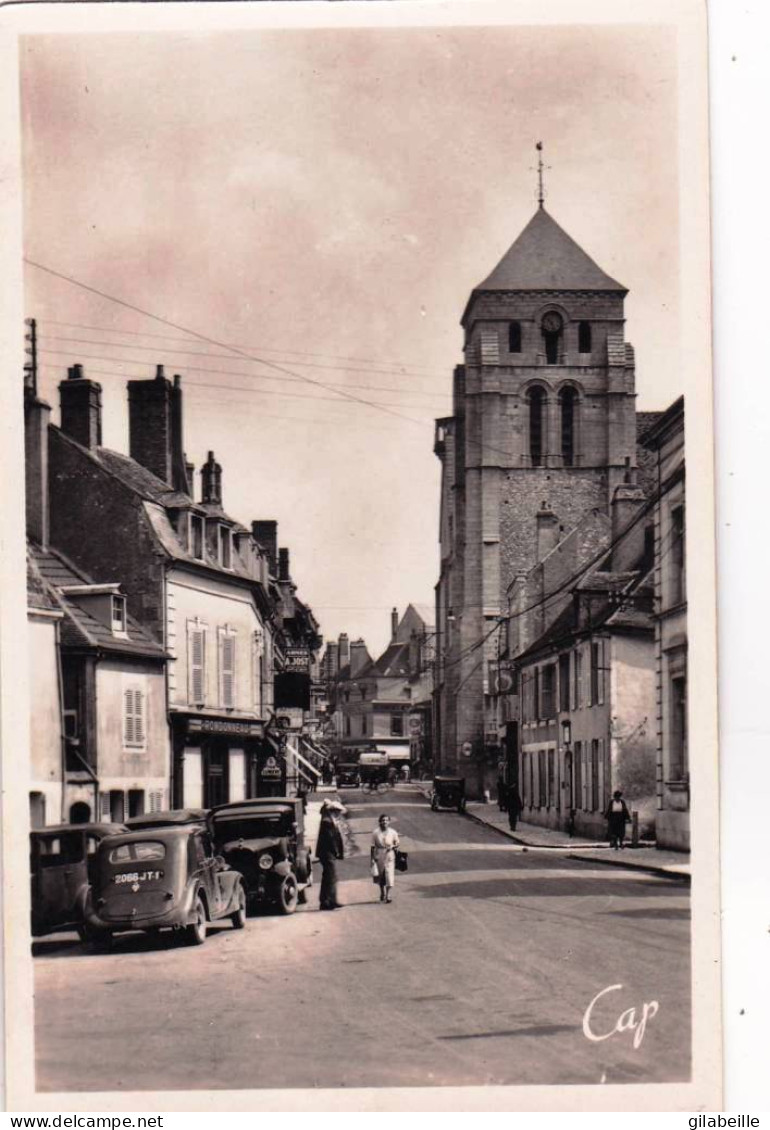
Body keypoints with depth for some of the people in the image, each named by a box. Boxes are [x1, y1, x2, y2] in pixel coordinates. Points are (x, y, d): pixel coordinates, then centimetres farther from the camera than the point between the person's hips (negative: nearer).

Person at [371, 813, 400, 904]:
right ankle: (382, 894, 28)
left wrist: (392, 846, -12)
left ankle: (388, 894, -18)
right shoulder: (376, 832, -1)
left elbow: (397, 843, 10)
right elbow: (373, 846, 3)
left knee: (390, 873, -14)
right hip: (379, 855, 1)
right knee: (381, 875, 10)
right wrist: (372, 858, -1)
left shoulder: (393, 832, 1)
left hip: (389, 854, -1)